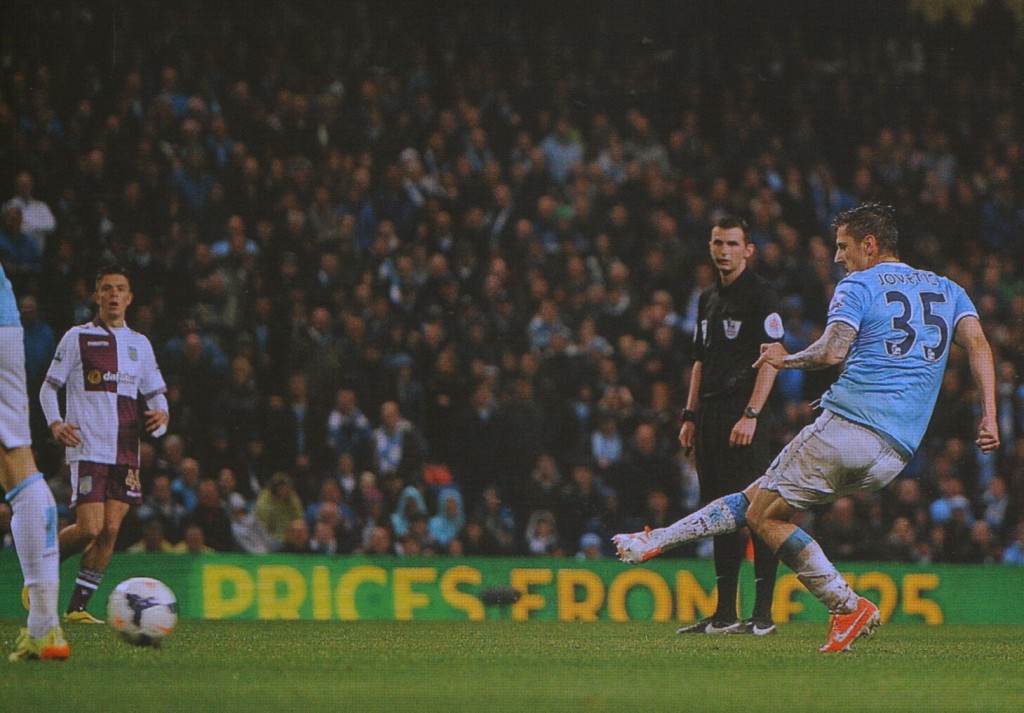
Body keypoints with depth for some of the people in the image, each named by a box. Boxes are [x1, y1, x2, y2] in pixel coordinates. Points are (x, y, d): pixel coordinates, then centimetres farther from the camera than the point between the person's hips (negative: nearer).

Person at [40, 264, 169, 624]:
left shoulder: (140, 344, 15)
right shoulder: (77, 338, 2)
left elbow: (156, 395, 19)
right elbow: (48, 388, 4)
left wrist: (161, 415, -5)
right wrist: (56, 424, -14)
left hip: (126, 453, 4)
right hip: (87, 449, -4)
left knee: (110, 530, -4)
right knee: (89, 530, -14)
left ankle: (77, 607, 4)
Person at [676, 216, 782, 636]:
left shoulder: (760, 295, -5)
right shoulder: (708, 300, 20)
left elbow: (771, 359, -13)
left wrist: (751, 414, -20)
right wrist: (690, 416, 17)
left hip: (744, 414, -8)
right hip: (710, 413, 8)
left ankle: (763, 613, -9)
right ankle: (724, 613, 13)